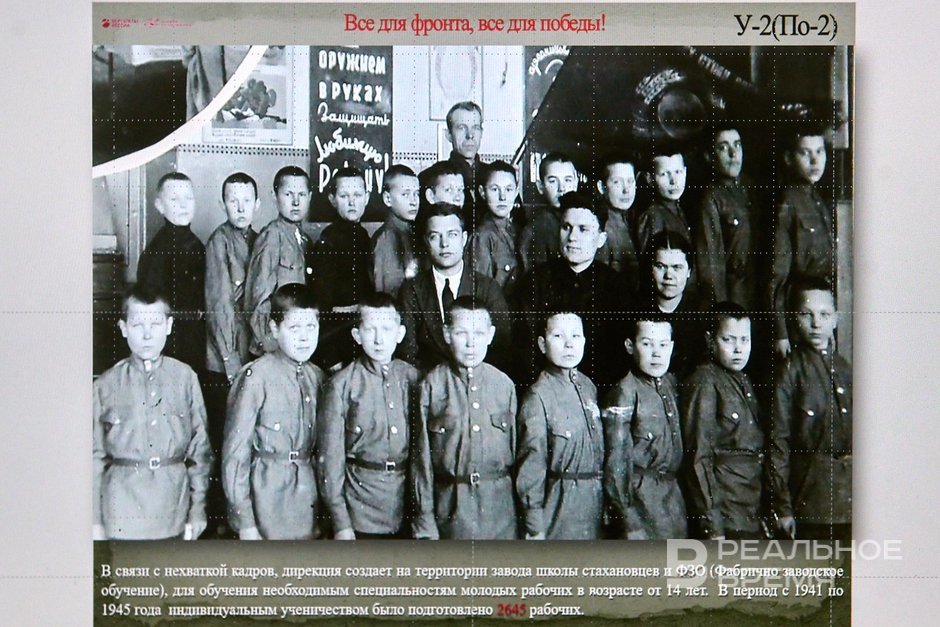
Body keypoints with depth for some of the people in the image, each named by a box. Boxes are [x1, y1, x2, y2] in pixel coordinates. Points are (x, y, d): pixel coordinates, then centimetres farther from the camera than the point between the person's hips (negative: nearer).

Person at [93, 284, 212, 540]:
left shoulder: (185, 378, 0)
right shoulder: (106, 385, -1)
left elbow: (200, 448, 4)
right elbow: (95, 455, 4)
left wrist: (198, 511, 5)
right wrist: (95, 520, 3)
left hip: (173, 510, 1)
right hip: (121, 516, -1)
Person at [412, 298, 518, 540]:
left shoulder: (504, 385, 4)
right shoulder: (432, 386, -2)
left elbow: (517, 448, 9)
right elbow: (422, 456, -1)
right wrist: (425, 522, -2)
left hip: (500, 502, 2)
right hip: (451, 504, -2)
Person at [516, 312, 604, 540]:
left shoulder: (588, 387, 6)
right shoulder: (538, 396, -14)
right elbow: (531, 464, -13)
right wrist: (535, 526, -12)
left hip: (595, 501, 6)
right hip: (560, 502, -6)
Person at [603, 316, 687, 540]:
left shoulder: (670, 384, 9)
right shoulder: (626, 393, -12)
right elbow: (616, 457, -13)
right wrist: (623, 509, -13)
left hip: (672, 493, 7)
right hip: (640, 496, -7)